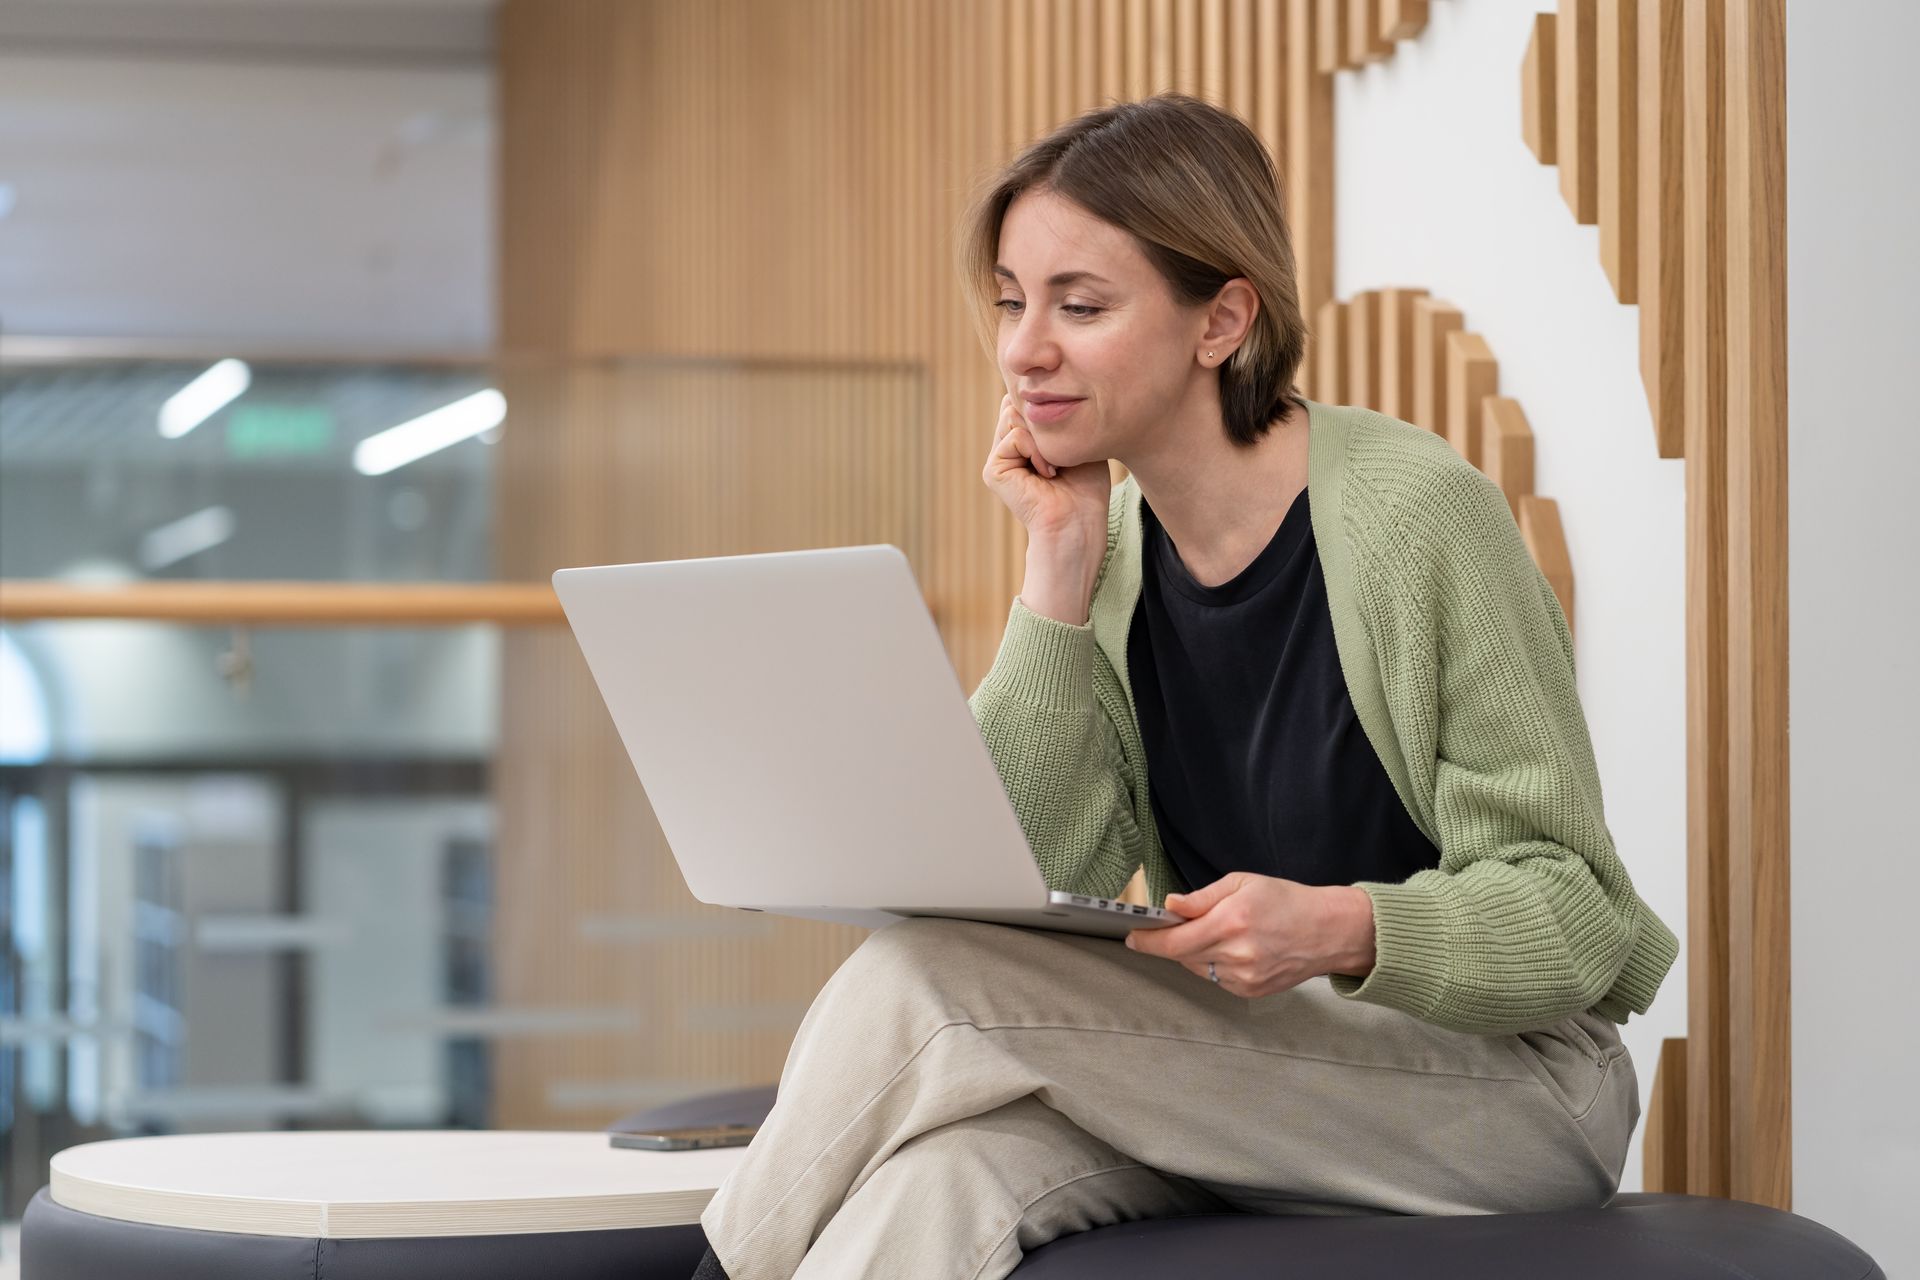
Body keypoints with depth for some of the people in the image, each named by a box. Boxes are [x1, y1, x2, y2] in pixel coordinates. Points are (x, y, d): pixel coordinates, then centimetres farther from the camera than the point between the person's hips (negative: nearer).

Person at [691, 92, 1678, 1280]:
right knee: (943, 1174, -31)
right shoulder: (1116, 539, 5)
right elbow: (1038, 868, -5)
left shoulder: (1417, 516, -14)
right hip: (1246, 1063, 5)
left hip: (1499, 1086, -5)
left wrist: (1344, 930, -32)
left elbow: (1572, 913, -14)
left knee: (926, 985, -24)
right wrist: (1059, 568, -10)